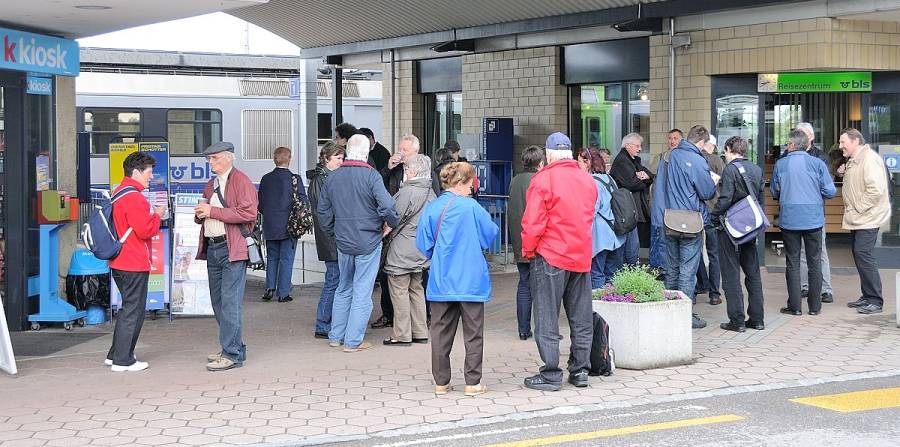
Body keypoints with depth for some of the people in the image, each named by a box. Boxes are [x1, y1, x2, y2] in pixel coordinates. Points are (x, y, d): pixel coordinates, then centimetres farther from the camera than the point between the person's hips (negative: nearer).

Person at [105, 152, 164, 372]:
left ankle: (115, 355, 24)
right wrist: (157, 215, -5)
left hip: (120, 263, 10)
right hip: (134, 264, -10)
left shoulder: (119, 193, 14)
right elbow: (146, 230, -21)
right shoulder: (134, 197, -18)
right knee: (133, 310, -2)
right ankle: (123, 360, 2)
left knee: (129, 308, 19)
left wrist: (151, 215, 17)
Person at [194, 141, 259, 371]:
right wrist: (200, 214, 6)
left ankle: (232, 354, -8)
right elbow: (205, 215, 31)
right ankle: (234, 347, 23)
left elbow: (248, 213, -18)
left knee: (229, 302, -10)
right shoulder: (211, 184, 20)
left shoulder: (241, 181, -6)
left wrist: (213, 211, -17)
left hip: (232, 249, -9)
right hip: (212, 248, 9)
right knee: (218, 302, 13)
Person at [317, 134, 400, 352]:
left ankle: (335, 336, 24)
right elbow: (386, 206, -23)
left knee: (343, 289, 19)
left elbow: (322, 210, 10)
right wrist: (394, 222, -4)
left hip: (343, 243, 5)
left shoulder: (333, 177, 3)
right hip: (369, 243, -5)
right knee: (362, 292, 3)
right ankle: (353, 341, 5)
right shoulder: (370, 175, -14)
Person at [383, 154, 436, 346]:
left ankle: (402, 335, 1)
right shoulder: (430, 192, 7)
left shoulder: (407, 192, -17)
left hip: (402, 249, -8)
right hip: (420, 250, 8)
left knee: (399, 290, -1)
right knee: (416, 289, 16)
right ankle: (420, 332, 19)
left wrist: (384, 238, 2)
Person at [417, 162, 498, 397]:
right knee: (473, 333, 6)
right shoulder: (470, 206, -11)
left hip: (441, 281, 3)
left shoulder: (431, 208, -1)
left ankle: (441, 382, 14)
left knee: (441, 331, 10)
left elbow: (423, 245, 2)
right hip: (471, 279, -3)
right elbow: (491, 232, -2)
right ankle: (473, 383, 7)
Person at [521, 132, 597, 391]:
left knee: (547, 319, 1)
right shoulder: (588, 180, 7)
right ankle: (580, 370, 18)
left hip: (550, 257, -6)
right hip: (582, 257, 6)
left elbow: (533, 223, -14)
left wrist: (527, 250, 0)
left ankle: (551, 375, 1)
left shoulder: (543, 179, -12)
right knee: (581, 318, 13)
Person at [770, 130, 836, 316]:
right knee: (814, 262, 9)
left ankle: (794, 306, 7)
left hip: (789, 219, 0)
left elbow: (774, 192, 7)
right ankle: (815, 306, 12)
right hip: (813, 220, 0)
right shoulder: (817, 164, -5)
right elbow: (830, 192, -3)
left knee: (792, 262, 7)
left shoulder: (780, 164, -4)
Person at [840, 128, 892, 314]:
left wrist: (859, 208, -19)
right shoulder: (853, 161, 17)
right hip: (857, 220, 10)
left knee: (864, 255, -13)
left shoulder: (870, 159, -16)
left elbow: (876, 189, -24)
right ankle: (867, 297, 20)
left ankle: (875, 301, -10)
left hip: (867, 219, -10)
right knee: (859, 256, 12)